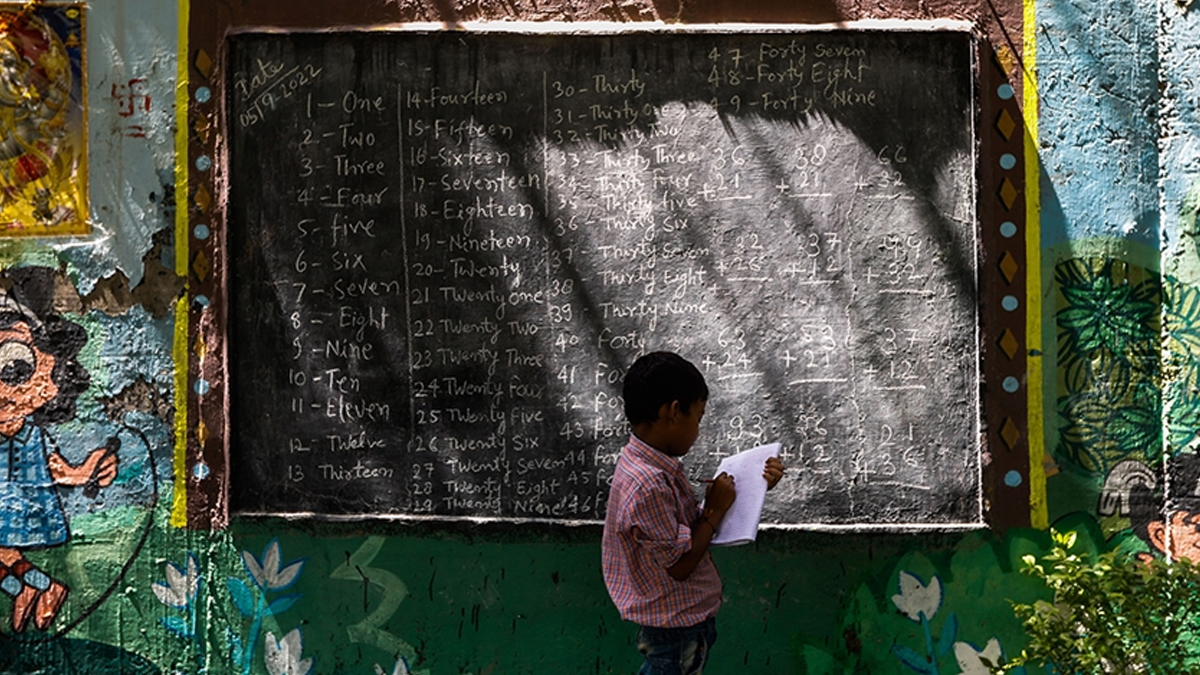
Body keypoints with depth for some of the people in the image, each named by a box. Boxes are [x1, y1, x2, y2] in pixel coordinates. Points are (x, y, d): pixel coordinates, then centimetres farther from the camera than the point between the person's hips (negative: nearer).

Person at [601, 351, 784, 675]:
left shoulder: (656, 466, 2)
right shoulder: (647, 484, -29)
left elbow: (691, 524, 11)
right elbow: (680, 565, -24)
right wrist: (716, 509, -14)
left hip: (685, 615, 9)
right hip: (675, 627, -9)